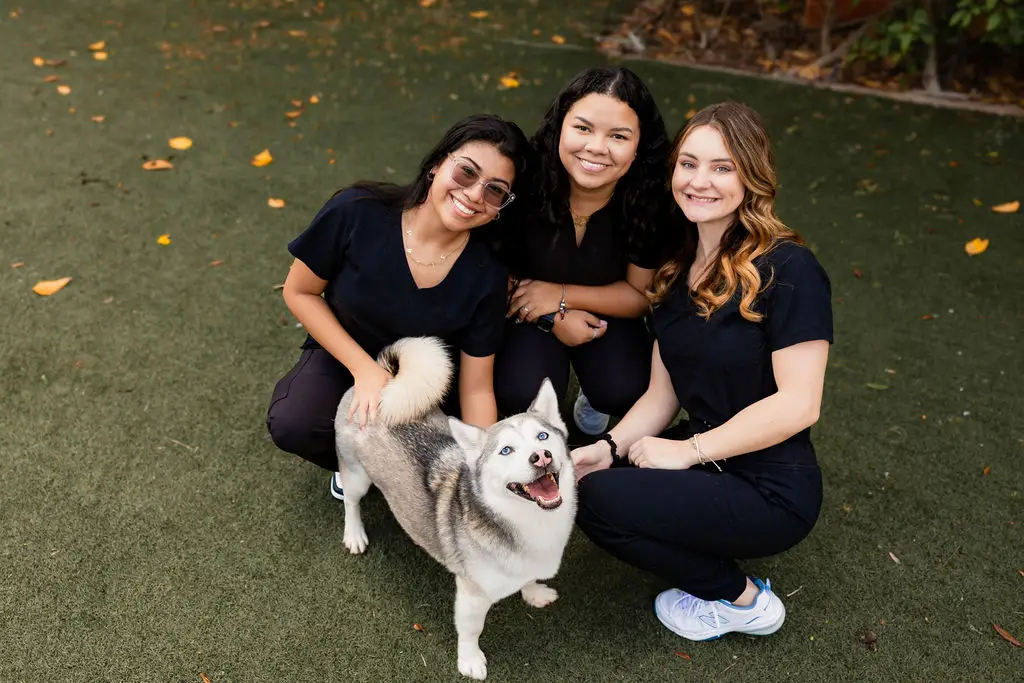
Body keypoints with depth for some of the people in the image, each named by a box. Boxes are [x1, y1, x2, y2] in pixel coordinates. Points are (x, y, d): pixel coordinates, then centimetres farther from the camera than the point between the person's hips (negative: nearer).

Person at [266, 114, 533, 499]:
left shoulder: (486, 276, -21)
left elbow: (476, 388, -15)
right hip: (344, 353, 0)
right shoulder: (357, 214, -25)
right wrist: (364, 368, -21)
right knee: (292, 424, -30)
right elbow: (299, 292, -12)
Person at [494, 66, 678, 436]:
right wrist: (551, 320, -20)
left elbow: (641, 294, -10)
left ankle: (592, 394, 15)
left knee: (623, 391, -23)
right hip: (523, 310, -1)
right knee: (519, 393, -25)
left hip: (604, 313, 1)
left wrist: (560, 296, -21)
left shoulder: (651, 202, -22)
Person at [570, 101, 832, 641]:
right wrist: (610, 446, -10)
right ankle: (714, 556, 8)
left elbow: (798, 404, -20)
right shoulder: (675, 269, 7)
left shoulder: (788, 270, -16)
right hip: (703, 461, 7)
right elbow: (661, 394, 7)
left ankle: (739, 599, 0)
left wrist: (688, 450, -17)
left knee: (599, 496, -22)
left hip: (770, 492, -7)